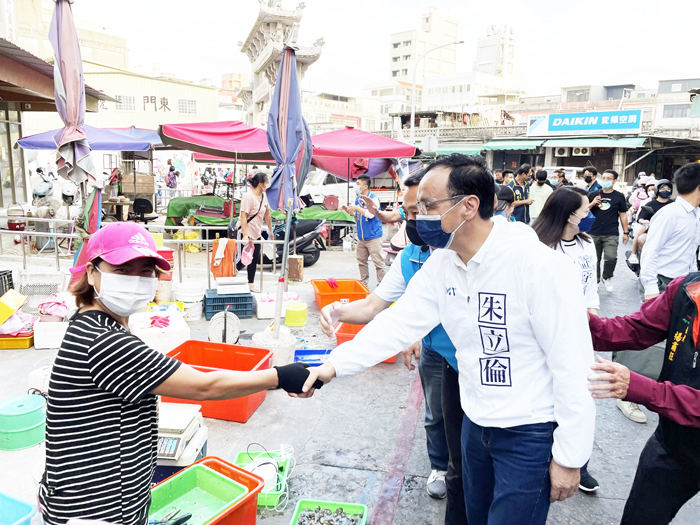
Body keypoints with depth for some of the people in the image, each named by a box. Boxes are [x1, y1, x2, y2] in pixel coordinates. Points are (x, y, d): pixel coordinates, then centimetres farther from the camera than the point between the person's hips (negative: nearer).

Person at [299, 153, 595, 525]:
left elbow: (573, 366, -20)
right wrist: (335, 365, -15)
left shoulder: (540, 266, -24)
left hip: (530, 434, -6)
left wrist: (569, 457, -14)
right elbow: (399, 323, -5)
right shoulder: (440, 264, -4)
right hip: (476, 422, 6)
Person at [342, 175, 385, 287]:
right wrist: (348, 210, 2)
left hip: (373, 237, -8)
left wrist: (357, 208, -20)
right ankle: (364, 283, 25)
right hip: (361, 237, 8)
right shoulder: (358, 199, 10)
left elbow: (371, 214, -24)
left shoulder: (373, 199, -12)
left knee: (378, 262, -5)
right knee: (361, 261, 14)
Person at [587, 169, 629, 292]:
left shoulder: (619, 196, 7)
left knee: (611, 258, -16)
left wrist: (625, 232, 8)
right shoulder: (593, 195, 10)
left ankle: (607, 278, 9)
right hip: (594, 233, 2)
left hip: (611, 234, -2)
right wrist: (592, 203, -8)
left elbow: (623, 214, 10)